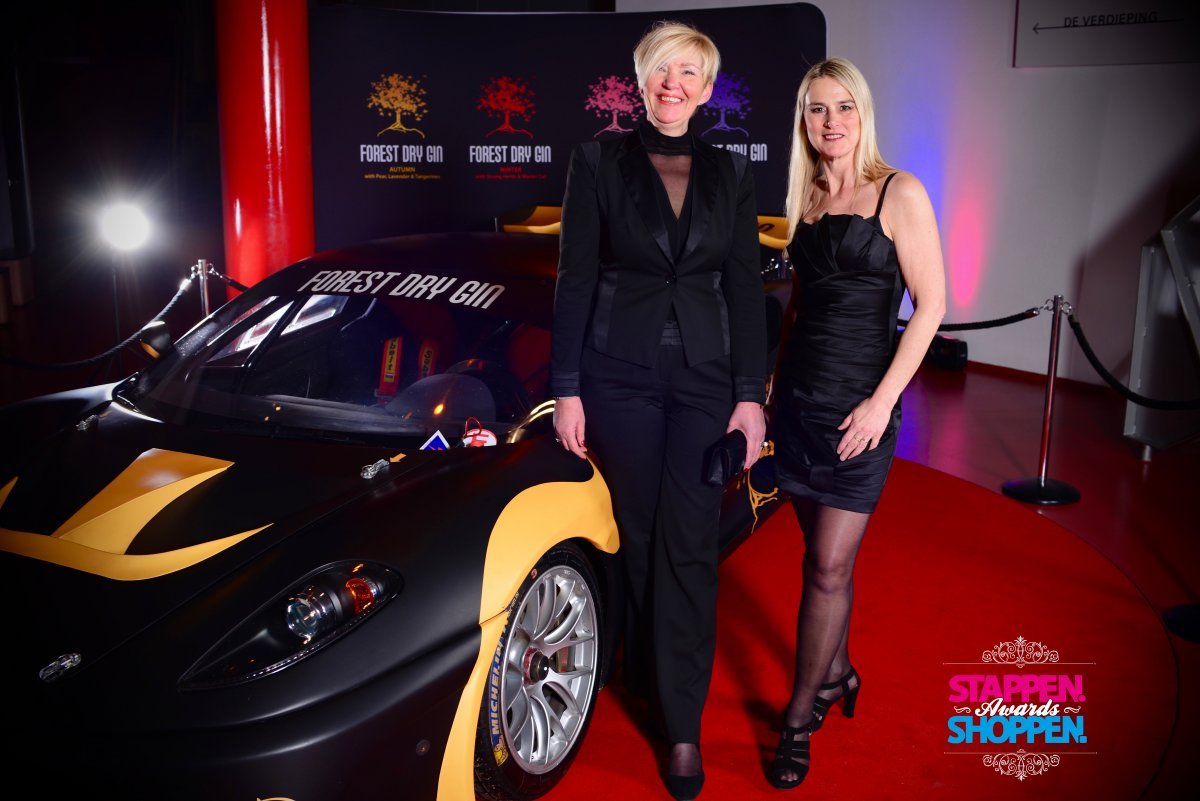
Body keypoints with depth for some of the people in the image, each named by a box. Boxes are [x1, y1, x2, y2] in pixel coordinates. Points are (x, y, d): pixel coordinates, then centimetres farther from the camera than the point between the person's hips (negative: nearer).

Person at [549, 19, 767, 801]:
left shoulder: (731, 173, 6)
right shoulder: (599, 162, 0)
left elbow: (745, 287, 5)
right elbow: (575, 278, -2)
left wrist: (752, 393, -1)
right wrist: (567, 389, -6)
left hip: (705, 377, 1)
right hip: (620, 375, -1)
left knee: (690, 545, 2)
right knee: (638, 533, 11)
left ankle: (684, 728, 11)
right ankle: (645, 662, 36)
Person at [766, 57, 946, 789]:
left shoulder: (899, 193, -6)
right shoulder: (806, 201, 10)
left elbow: (930, 305, -9)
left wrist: (883, 400, -15)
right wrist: (776, 378, 12)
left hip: (859, 400, -5)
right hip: (798, 393, 5)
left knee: (829, 565, -3)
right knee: (822, 552, 14)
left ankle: (800, 720, 10)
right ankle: (837, 672, 34)